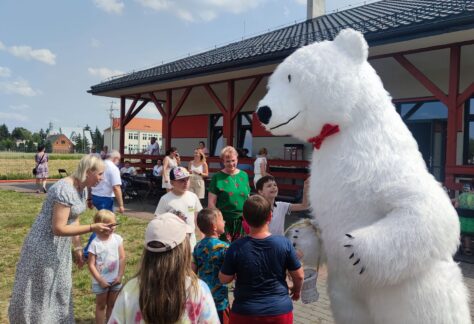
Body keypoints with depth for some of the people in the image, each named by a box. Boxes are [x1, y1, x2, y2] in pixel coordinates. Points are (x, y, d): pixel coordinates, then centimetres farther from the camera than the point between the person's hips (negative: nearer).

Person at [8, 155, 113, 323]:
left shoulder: (82, 189, 1)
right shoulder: (65, 190, -27)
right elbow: (58, 228, -27)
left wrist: (77, 248, 10)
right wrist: (92, 228, -27)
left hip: (60, 247, 9)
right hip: (45, 247, -9)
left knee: (59, 291, 19)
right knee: (39, 294, 7)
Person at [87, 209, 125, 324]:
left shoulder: (117, 238, -6)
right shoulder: (95, 243, -17)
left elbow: (122, 258, -3)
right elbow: (91, 264, -14)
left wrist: (120, 276, -8)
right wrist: (100, 280, -14)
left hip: (115, 280, 4)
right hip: (101, 281, -3)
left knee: (112, 305, 18)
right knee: (101, 306, 13)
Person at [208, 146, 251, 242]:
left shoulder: (244, 175, 7)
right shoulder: (217, 177, -5)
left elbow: (248, 199, 13)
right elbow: (211, 202, -6)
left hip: (242, 220, 4)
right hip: (224, 220, -4)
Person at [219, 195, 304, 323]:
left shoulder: (236, 247, -18)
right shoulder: (284, 243, -15)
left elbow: (224, 279, -7)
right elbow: (299, 275, -4)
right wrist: (297, 290, 17)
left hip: (245, 312, -1)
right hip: (280, 311, 1)